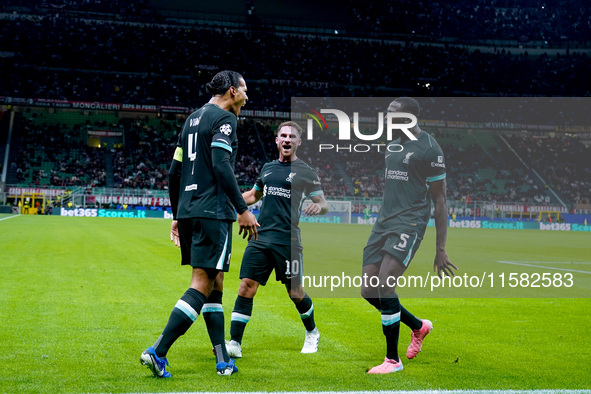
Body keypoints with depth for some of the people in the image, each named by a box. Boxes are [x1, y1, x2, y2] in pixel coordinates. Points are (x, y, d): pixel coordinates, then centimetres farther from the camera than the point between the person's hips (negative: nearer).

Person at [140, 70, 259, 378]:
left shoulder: (192, 119, 21)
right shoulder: (224, 118, -5)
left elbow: (174, 172, 19)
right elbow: (221, 165, -18)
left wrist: (177, 215, 25)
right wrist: (243, 209, -17)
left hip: (187, 211, 9)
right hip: (212, 211, -9)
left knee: (214, 283, 11)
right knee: (203, 284, -8)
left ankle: (223, 361, 13)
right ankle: (158, 352, -11)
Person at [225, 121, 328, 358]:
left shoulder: (306, 172, 2)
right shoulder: (267, 168, 16)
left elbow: (323, 204, 1)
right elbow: (254, 195, 32)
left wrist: (318, 207, -23)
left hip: (287, 240, -4)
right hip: (260, 238, 4)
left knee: (295, 292, 4)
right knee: (246, 287, -6)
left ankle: (312, 333, 31)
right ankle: (234, 344, -3)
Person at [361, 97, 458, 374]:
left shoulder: (429, 149, -8)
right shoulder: (392, 146, 16)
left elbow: (440, 200, -7)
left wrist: (441, 250, -10)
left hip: (410, 223, -8)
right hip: (384, 222, 8)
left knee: (384, 284, -20)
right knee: (368, 290, 3)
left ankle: (393, 360, -4)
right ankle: (418, 326, 28)